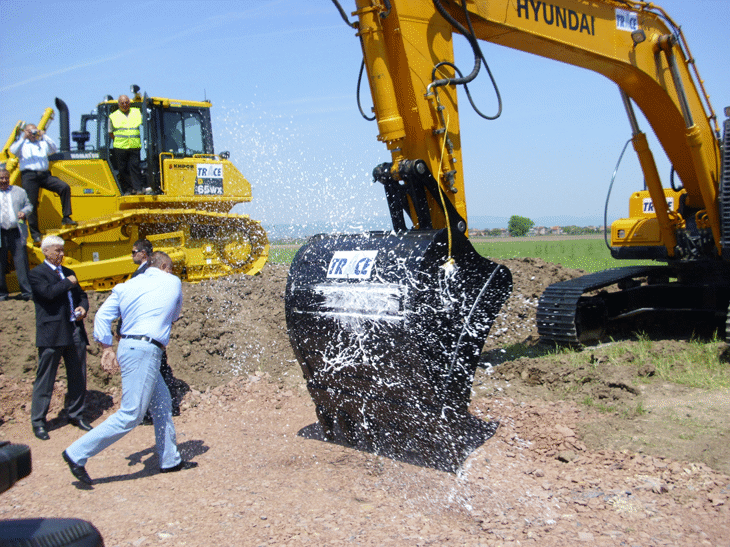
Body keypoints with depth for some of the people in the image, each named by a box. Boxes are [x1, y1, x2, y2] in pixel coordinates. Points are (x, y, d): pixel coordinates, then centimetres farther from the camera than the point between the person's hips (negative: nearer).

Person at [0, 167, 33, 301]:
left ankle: (27, 292, 0)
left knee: (22, 263, -3)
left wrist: (24, 212, -6)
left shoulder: (19, 191, 12)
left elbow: (29, 205, 15)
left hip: (17, 233, 0)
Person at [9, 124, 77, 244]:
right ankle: (35, 234, -2)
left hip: (44, 175, 2)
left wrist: (44, 136, -2)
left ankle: (66, 218, -16)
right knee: (32, 204, -6)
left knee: (65, 187, -20)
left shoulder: (42, 144, 22)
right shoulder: (22, 145, 15)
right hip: (29, 175, -2)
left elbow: (54, 149, 5)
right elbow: (13, 151, -5)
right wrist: (23, 138, -8)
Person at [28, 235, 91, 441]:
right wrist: (68, 283, -7)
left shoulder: (68, 272, 19)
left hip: (75, 331, 7)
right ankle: (38, 421, 9)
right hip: (52, 334, -7)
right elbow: (48, 292, -20)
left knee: (78, 377, 11)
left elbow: (81, 295, 22)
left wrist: (83, 307, 1)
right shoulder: (36, 273, -2)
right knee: (45, 379, -1)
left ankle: (76, 414, 25)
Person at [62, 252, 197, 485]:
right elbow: (174, 315, 19)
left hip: (128, 346, 8)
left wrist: (107, 348, 6)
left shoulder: (126, 286, 13)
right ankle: (78, 454, -6)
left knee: (162, 404, 17)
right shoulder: (173, 282, 5)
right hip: (144, 351, -8)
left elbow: (102, 316, 4)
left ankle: (170, 460, 25)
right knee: (130, 415, -6)